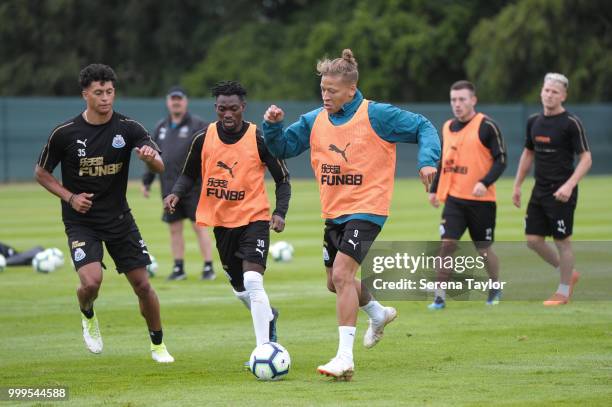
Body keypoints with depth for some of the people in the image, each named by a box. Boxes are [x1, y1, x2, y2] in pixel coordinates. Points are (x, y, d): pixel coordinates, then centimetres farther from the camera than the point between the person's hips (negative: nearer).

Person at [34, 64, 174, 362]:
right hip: (81, 221, -2)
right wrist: (69, 197, -11)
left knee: (142, 285, 2)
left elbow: (159, 167, -15)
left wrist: (150, 156, -39)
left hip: (119, 218, 2)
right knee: (91, 281, -23)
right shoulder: (64, 133, -9)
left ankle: (158, 345, 24)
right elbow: (41, 173, 3)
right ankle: (87, 315, 13)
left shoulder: (128, 128, -6)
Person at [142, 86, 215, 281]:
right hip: (169, 189, 5)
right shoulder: (161, 127, 14)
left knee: (200, 226, -5)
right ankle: (178, 268, 13)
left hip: (192, 187, -5)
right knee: (174, 229, 7)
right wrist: (147, 181, 15)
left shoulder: (198, 125, -3)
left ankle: (208, 268, 0)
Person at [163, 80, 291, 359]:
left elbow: (282, 179, -2)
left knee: (252, 282, -22)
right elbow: (189, 175, 10)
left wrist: (280, 213, -16)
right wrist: (176, 193, -10)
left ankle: (264, 348, -22)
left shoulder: (259, 139, -11)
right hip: (221, 221, 5)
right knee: (239, 289, 17)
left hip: (254, 218, -5)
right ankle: (268, 317, 47)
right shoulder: (203, 139, -2)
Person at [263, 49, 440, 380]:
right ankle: (378, 313, 48)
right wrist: (273, 126, -8)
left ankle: (345, 356, -22)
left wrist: (427, 160, -21)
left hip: (366, 209, -7)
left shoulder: (377, 116, -10)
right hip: (334, 213, 7)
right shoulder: (314, 121, 5)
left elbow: (423, 128, -5)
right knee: (335, 282, 18)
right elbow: (281, 148, 12)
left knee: (341, 273, -22)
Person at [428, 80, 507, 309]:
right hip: (453, 198, 4)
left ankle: (495, 289, 30)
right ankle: (440, 296, -6)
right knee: (447, 243, -9)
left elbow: (501, 159, -9)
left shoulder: (486, 126, -8)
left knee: (484, 249, 7)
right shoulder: (448, 127, 10)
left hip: (481, 199, -4)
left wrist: (485, 182, -22)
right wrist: (434, 189, 16)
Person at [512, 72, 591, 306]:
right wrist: (517, 186, 18)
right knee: (533, 239, 6)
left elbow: (586, 159, -13)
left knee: (562, 242, 0)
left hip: (561, 193, -7)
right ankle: (568, 273, 25)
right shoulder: (534, 122, 8)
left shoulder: (571, 123, -11)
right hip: (540, 191, 7)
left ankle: (563, 291, 13)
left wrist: (569, 185, -24)